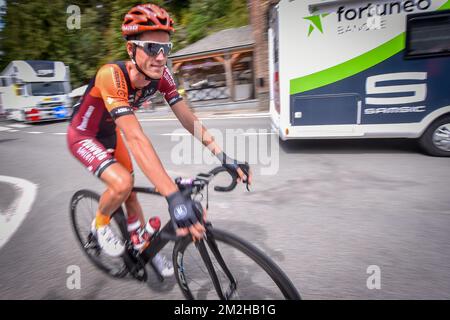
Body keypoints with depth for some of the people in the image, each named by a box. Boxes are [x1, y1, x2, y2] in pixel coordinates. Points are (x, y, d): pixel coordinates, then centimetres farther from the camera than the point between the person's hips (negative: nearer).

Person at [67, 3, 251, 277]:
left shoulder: (161, 75, -20)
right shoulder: (112, 75, -39)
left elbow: (188, 118, -20)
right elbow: (135, 138, -49)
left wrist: (224, 157, -28)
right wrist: (174, 196, -56)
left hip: (109, 134, 6)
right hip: (83, 136, -5)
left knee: (130, 191, 8)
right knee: (122, 184, -26)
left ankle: (142, 246, 29)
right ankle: (100, 225, 8)